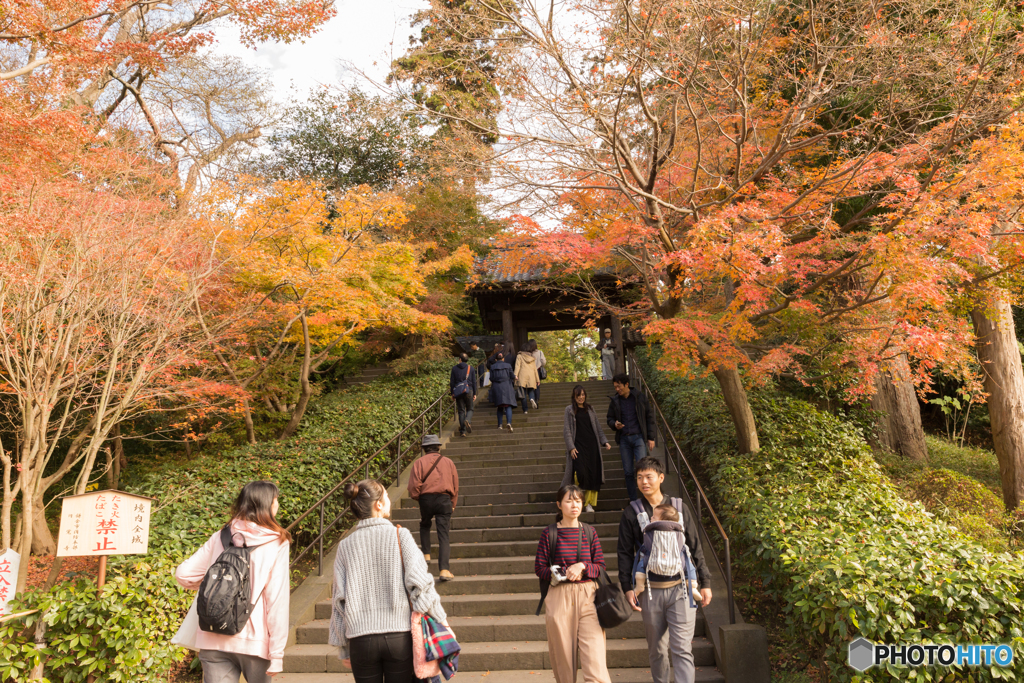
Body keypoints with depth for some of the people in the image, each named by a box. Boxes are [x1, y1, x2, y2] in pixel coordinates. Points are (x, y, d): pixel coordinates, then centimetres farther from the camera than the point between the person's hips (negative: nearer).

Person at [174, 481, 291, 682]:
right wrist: (277, 653, -8)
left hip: (214, 641, 3)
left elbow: (183, 574, 4)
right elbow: (277, 601, -10)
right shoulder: (276, 543, -6)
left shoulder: (220, 537, 5)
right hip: (253, 641, -3)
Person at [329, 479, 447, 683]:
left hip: (361, 639, 2)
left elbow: (339, 600, 5)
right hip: (398, 635, -2)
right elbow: (419, 582, -10)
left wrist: (342, 648, 13)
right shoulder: (400, 536, -5)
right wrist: (441, 618, 2)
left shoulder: (345, 546, 3)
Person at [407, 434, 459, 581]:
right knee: (443, 534, -2)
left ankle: (426, 555, 26)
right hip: (444, 500, 1)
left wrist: (416, 497, 13)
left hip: (426, 499, -1)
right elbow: (455, 485, 13)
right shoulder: (448, 462, 10)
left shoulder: (419, 462, 2)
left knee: (424, 526, 29)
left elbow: (414, 485, -6)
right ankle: (444, 569, -12)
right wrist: (453, 505, 21)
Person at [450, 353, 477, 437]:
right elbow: (474, 382, 2)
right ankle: (468, 420, -21)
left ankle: (462, 431, 3)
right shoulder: (471, 368, 3)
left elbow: (452, 382, 3)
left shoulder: (454, 368, 3)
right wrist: (474, 394, 8)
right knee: (470, 409, 11)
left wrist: (452, 394, 9)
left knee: (461, 411, 5)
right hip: (468, 391, -1)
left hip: (458, 392, 1)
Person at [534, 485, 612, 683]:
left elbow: (600, 566, 8)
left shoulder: (589, 532, 7)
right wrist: (564, 573, -12)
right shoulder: (549, 533, 1)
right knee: (563, 657, 6)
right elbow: (539, 568, 2)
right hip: (559, 598, -1)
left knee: (594, 658, -8)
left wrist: (582, 567, -12)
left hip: (588, 597, 1)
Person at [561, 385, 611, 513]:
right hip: (577, 446, -4)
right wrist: (571, 447, -9)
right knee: (580, 472, -18)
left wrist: (604, 441, 7)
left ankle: (589, 503, 5)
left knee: (593, 473, -3)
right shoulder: (569, 409, 5)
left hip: (592, 445, 4)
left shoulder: (590, 409, 16)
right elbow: (567, 430, 0)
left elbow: (598, 427, 19)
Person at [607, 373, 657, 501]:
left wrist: (651, 437, 1)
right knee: (628, 472, 4)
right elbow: (610, 418, 17)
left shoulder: (639, 397, 2)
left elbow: (649, 416, 5)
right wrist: (614, 424, -8)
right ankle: (633, 501, 13)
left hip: (638, 437, -3)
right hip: (624, 439, 3)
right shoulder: (615, 400, 8)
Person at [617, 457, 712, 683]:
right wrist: (627, 587, -3)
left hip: (681, 588, 0)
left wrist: (705, 582, 9)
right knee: (657, 649, 11)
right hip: (651, 590, 1)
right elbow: (625, 553, 5)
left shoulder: (679, 508, 6)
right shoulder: (631, 513, 4)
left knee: (682, 649, -5)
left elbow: (695, 548, 11)